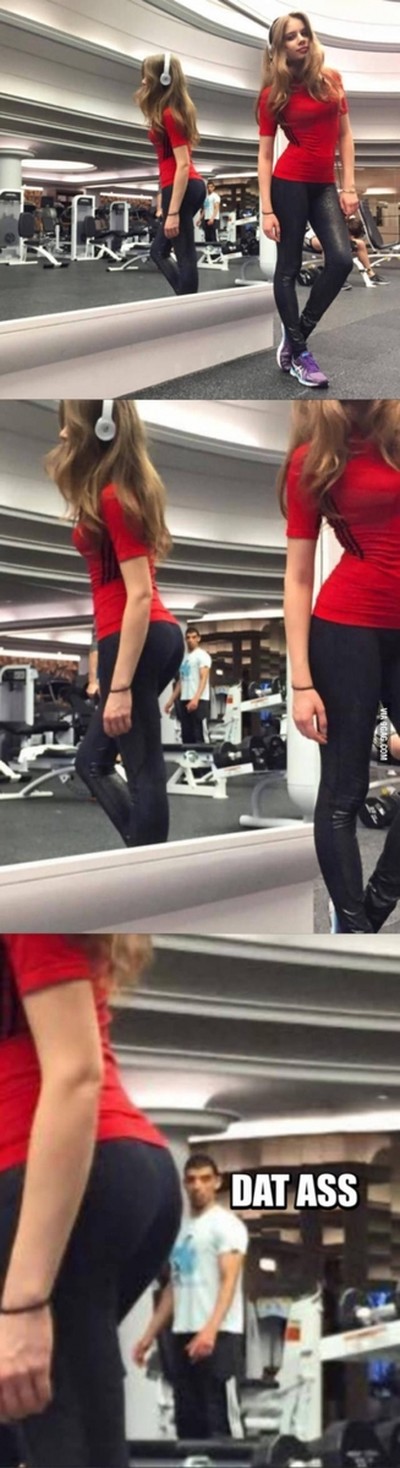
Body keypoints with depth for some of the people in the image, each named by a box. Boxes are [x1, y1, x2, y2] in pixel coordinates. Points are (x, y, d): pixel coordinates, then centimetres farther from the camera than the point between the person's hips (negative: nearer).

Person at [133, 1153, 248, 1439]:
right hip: (183, 1334, 8)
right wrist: (149, 1335, 17)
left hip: (218, 1335, -8)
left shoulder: (226, 1224, -5)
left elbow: (229, 1281, -17)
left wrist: (210, 1329, -31)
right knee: (188, 1418, 8)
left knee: (220, 1419, -10)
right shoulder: (180, 1229, 20)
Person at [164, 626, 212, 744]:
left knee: (197, 735, -11)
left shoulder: (202, 655, -3)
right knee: (186, 735, 4)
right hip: (184, 700, 8)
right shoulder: (184, 658, 20)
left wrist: (196, 698, -28)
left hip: (199, 701, -8)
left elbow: (204, 678, -15)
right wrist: (171, 701, 18)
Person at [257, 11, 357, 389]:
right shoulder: (272, 95, -2)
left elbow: (344, 135, 10)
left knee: (341, 259, -11)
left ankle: (294, 336, 4)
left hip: (324, 185, 4)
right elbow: (265, 155, -2)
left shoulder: (331, 80, 6)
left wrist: (349, 186, 2)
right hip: (290, 183, -4)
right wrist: (267, 209, -9)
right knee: (289, 267, 0)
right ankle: (299, 355, 7)